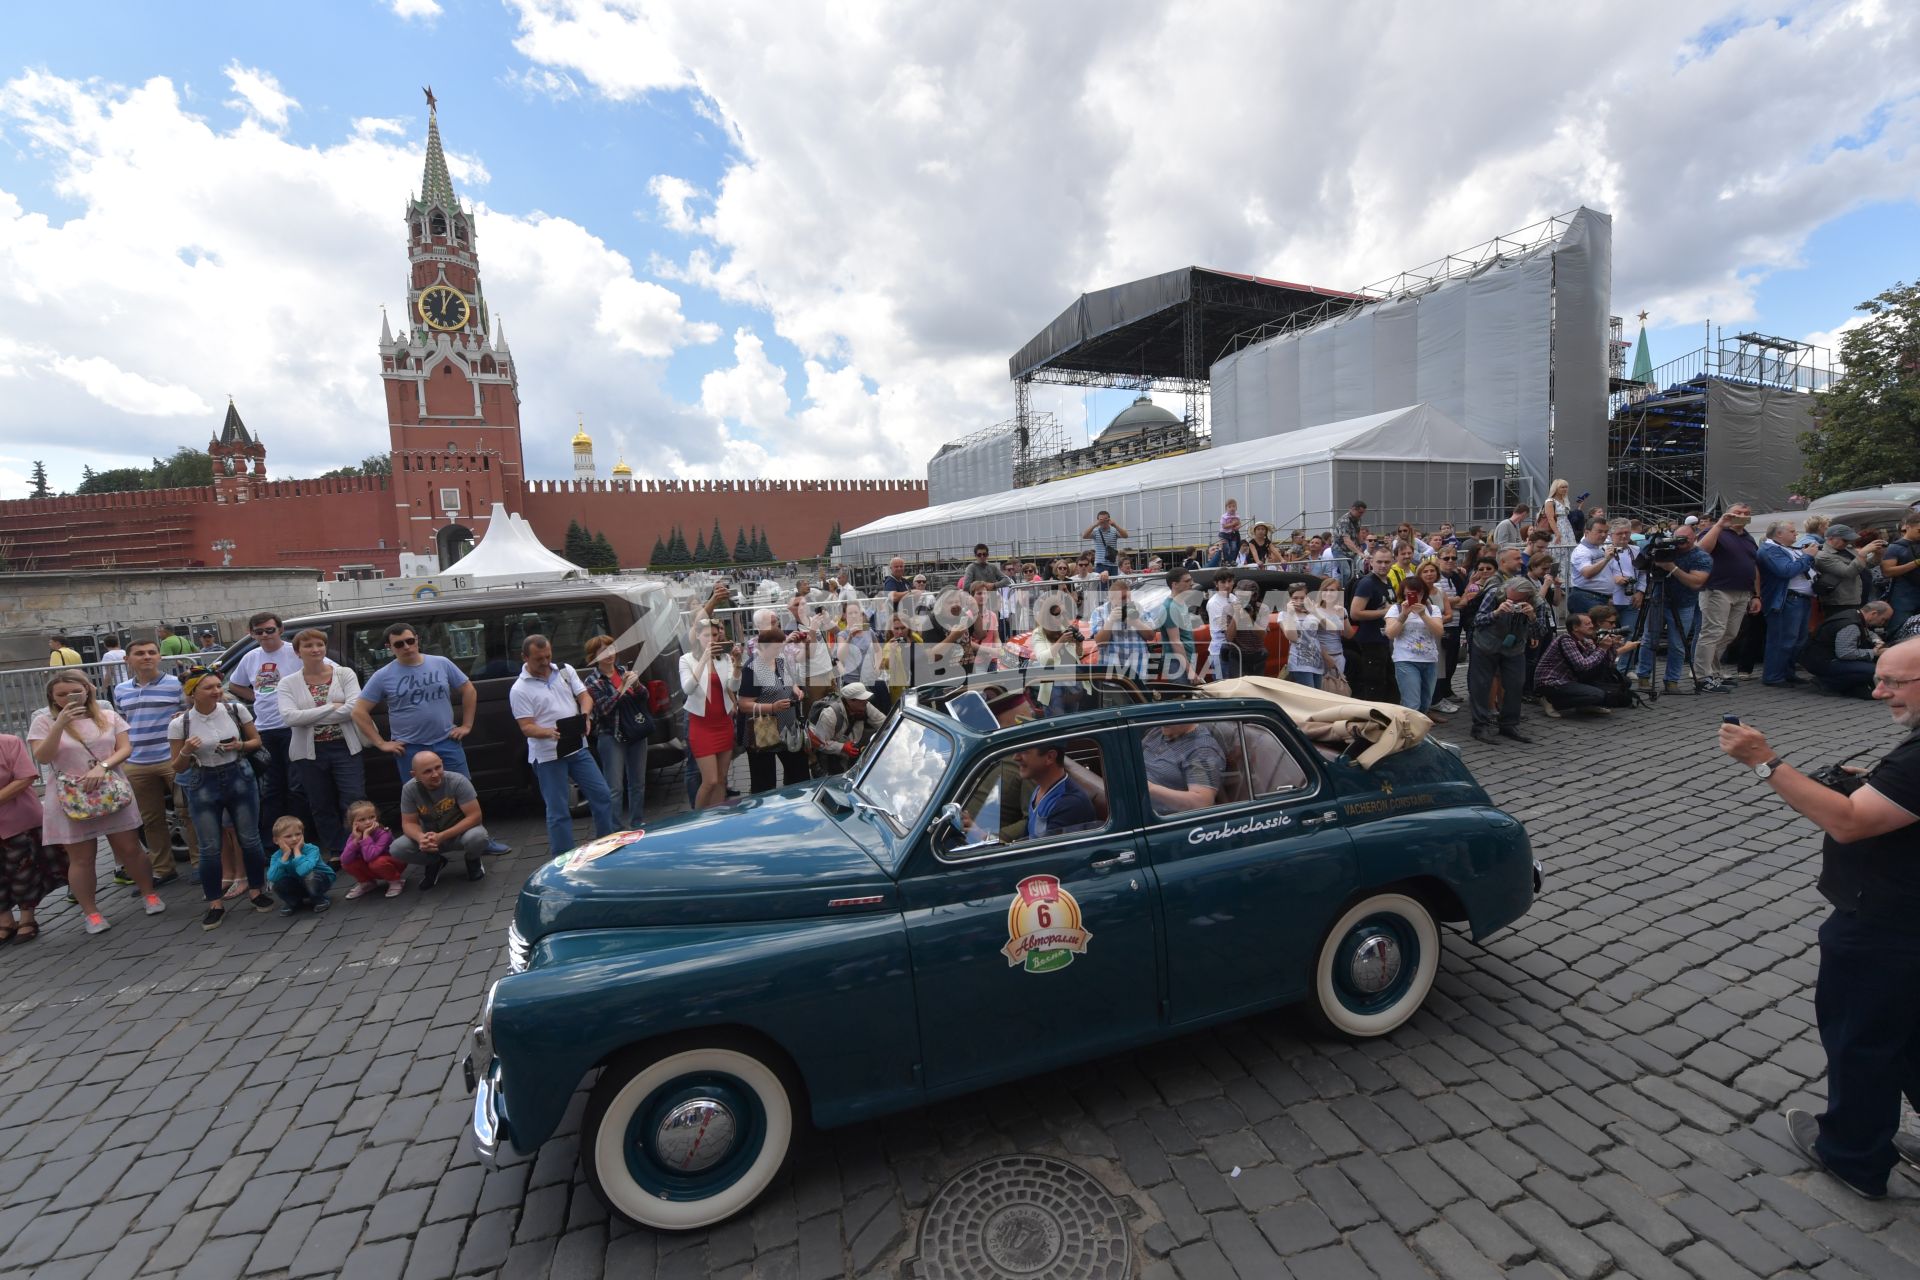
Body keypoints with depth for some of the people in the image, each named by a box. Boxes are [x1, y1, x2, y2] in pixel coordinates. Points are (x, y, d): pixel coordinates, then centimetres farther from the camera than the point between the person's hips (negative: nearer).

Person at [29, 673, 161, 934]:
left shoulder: (109, 716, 4)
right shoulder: (44, 721, -1)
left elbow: (126, 748, 1)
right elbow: (42, 758, -11)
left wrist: (103, 766, -17)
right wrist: (60, 724, -21)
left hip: (112, 793, 1)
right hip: (69, 799, -1)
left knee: (130, 849, 6)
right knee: (81, 859, 5)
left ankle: (149, 894, 23)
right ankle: (91, 912, 16)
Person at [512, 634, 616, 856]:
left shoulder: (565, 670, 6)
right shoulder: (519, 690, -7)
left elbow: (585, 697, 4)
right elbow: (527, 727, -12)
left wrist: (585, 716, -18)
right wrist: (549, 733, -32)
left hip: (578, 748, 5)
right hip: (548, 756, -5)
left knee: (602, 796, 8)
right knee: (558, 812, 2)